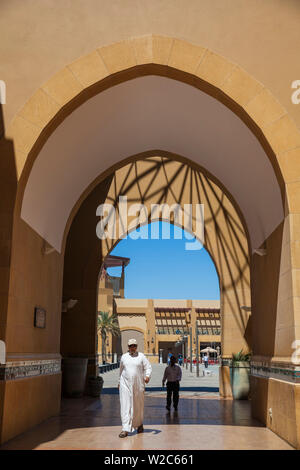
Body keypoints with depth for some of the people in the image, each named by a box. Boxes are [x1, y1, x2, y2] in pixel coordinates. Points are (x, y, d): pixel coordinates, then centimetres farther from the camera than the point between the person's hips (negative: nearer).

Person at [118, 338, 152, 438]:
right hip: (125, 384, 1)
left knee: (138, 405, 10)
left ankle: (139, 424, 34)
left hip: (138, 384, -1)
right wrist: (120, 382, 26)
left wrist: (147, 376, -21)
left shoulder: (141, 356, 1)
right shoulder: (124, 357, 8)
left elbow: (148, 367, -2)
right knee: (125, 405, -9)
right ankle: (125, 429, -11)